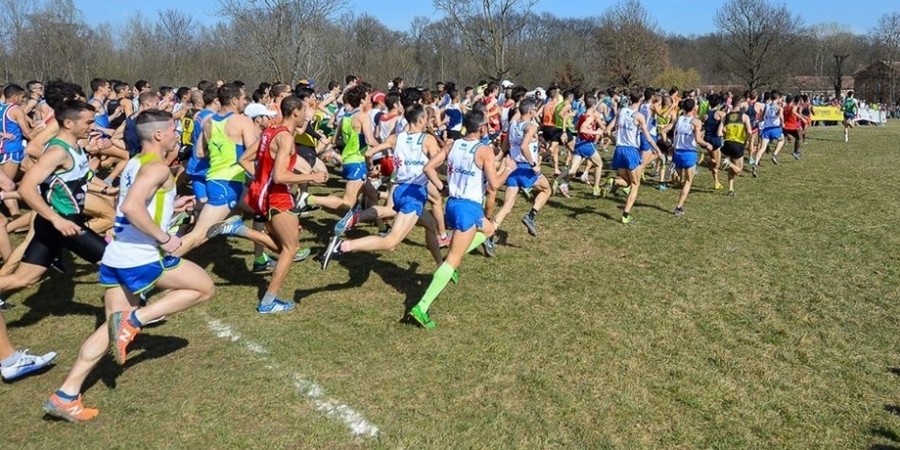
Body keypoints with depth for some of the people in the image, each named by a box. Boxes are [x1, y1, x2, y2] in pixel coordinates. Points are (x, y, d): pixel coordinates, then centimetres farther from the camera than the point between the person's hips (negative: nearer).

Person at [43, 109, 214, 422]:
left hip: (115, 257, 9)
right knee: (205, 288, 8)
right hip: (143, 258, -9)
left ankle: (65, 396, 12)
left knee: (113, 327, 15)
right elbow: (132, 207, -28)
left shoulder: (134, 164, 16)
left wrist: (171, 206, 23)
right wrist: (164, 238, -20)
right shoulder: (157, 167, -13)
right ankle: (135, 319, -1)